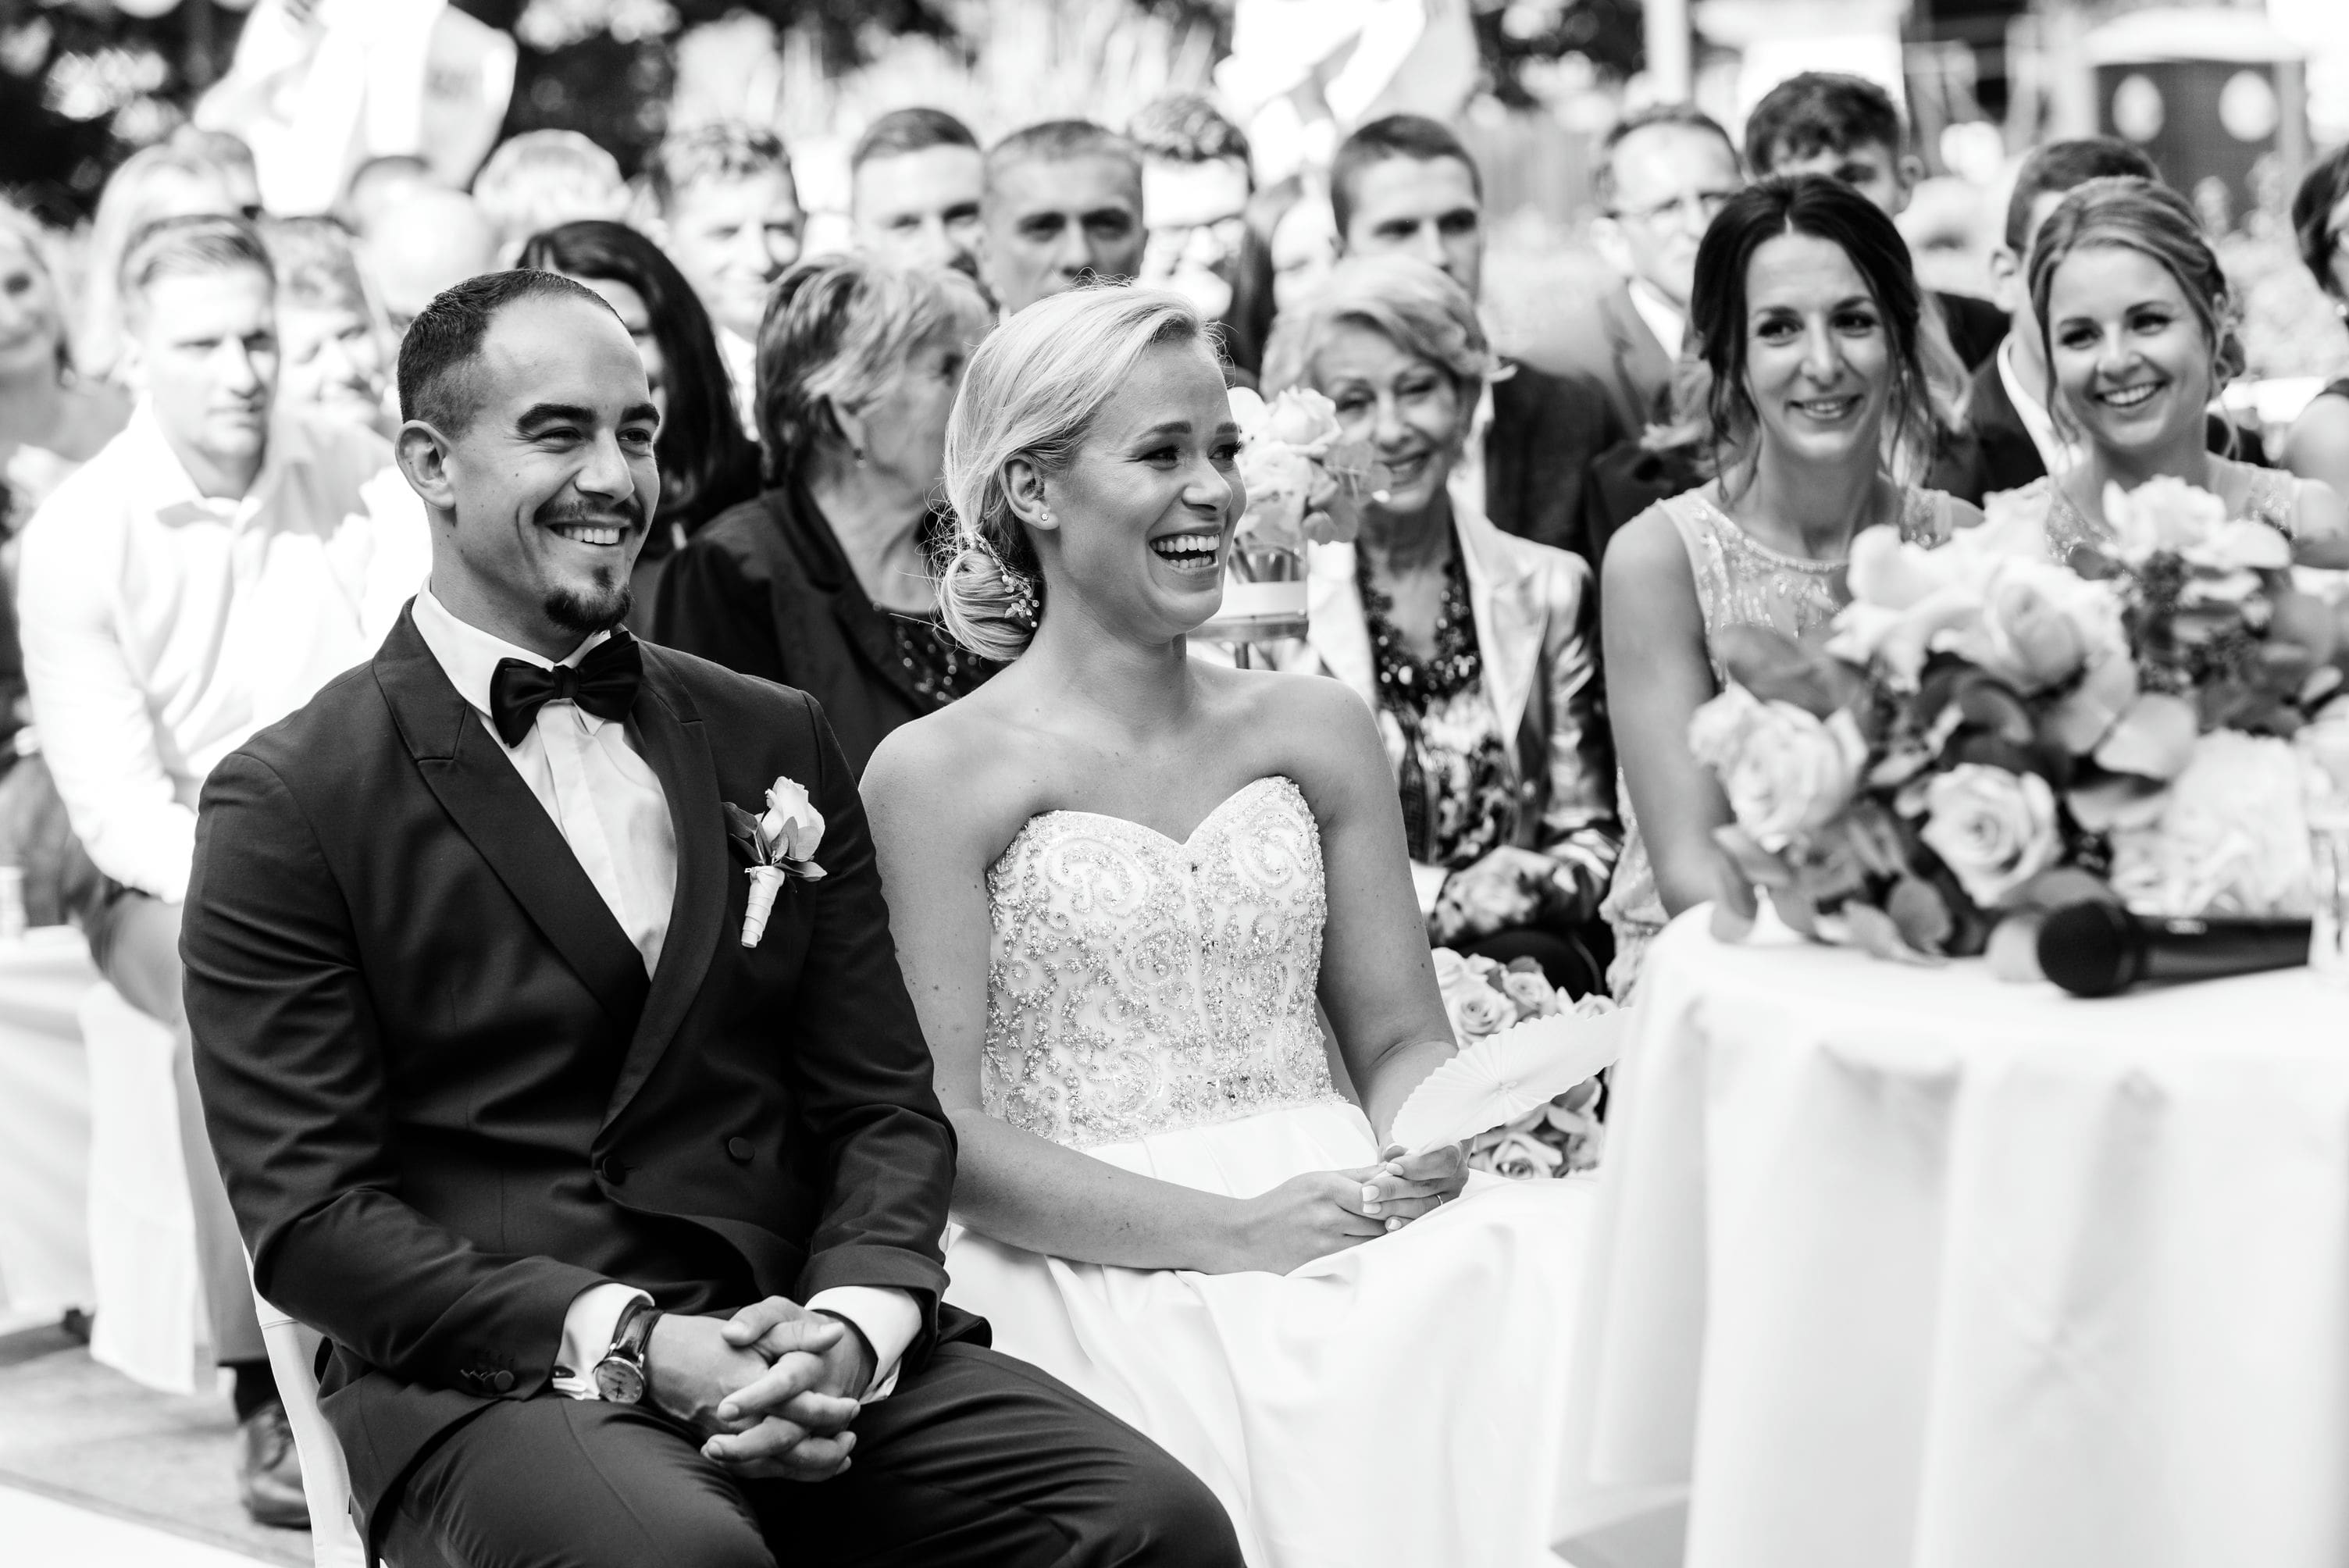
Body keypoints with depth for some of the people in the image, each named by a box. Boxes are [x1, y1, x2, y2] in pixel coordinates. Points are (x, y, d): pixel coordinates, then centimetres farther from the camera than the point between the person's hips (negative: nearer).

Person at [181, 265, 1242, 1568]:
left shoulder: (772, 742, 15)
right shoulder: (288, 804, 0)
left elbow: (887, 1102, 12)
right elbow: (310, 1214, -5)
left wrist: (851, 1323, -9)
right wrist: (626, 1343, -17)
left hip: (794, 1350, 4)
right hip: (487, 1378, -4)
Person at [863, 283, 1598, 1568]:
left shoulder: (1314, 729, 15)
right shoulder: (938, 773, 0)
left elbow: (1399, 1037, 16)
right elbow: (941, 1134, -6)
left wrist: (1424, 1155, -7)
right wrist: (1226, 1232, -15)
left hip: (1340, 1221, 5)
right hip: (1093, 1271, -5)